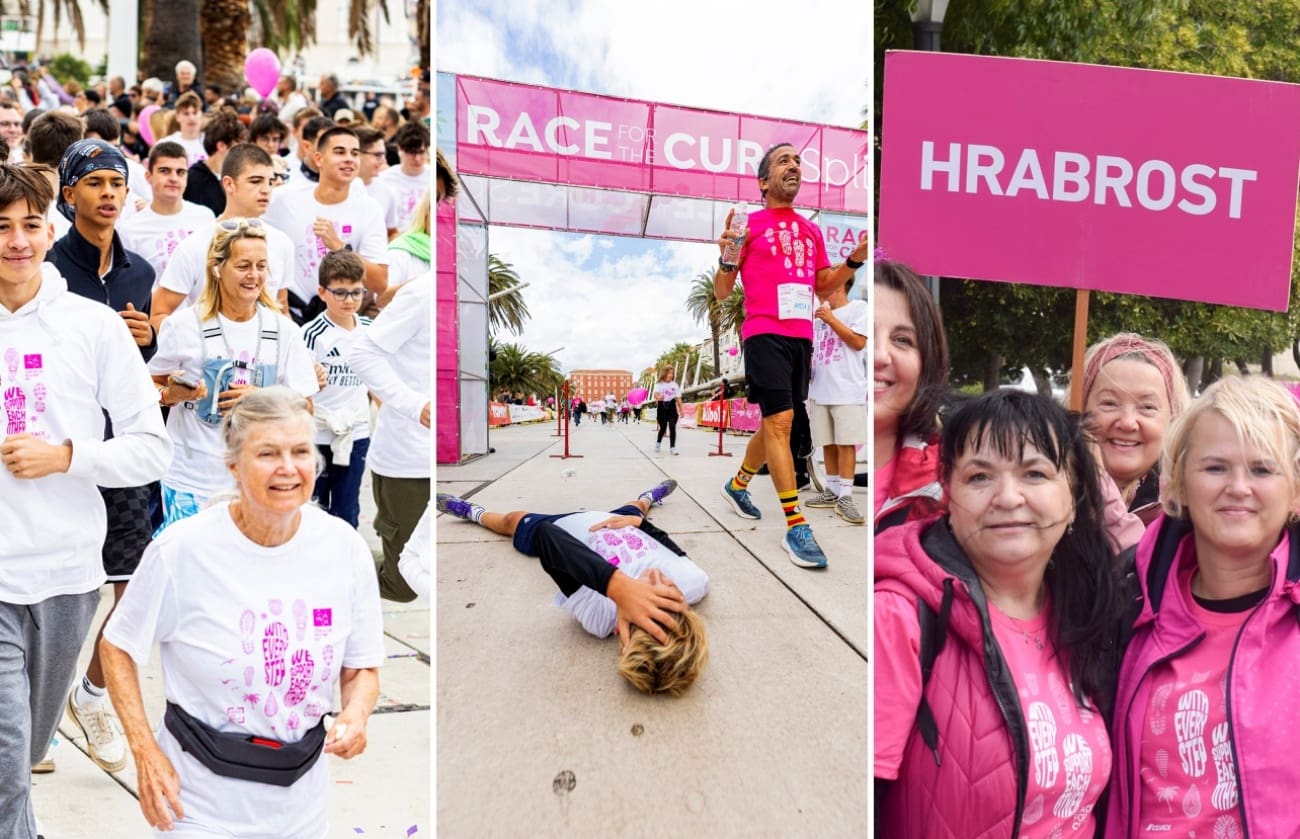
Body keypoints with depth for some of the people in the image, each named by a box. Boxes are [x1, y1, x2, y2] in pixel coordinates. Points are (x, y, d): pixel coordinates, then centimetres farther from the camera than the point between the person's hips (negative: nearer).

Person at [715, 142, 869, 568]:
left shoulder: (811, 230, 16)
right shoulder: (750, 224, 0)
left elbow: (823, 287, 23)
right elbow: (721, 292, 0)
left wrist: (854, 260, 8)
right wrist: (727, 258, -20)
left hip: (801, 337, 7)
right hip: (765, 334, -6)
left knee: (774, 424, 14)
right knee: (780, 422, -13)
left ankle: (737, 484, 36)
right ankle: (795, 526, -13)